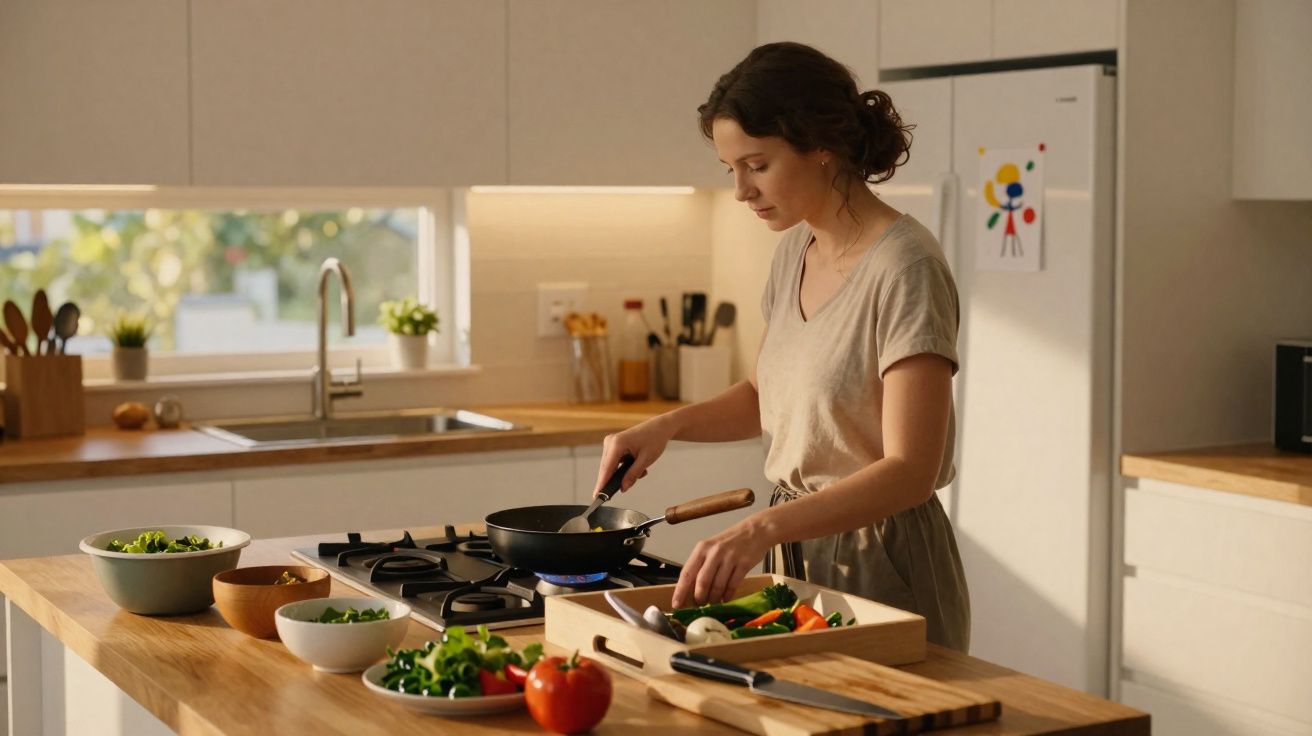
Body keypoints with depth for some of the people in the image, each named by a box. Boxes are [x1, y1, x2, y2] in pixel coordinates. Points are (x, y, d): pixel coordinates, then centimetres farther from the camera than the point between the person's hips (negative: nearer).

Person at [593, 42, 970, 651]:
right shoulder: (796, 249, 4)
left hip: (881, 566, -7)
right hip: (796, 545, 7)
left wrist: (762, 529, -38)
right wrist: (666, 426, 0)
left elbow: (910, 470, -27)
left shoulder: (904, 267, -21)